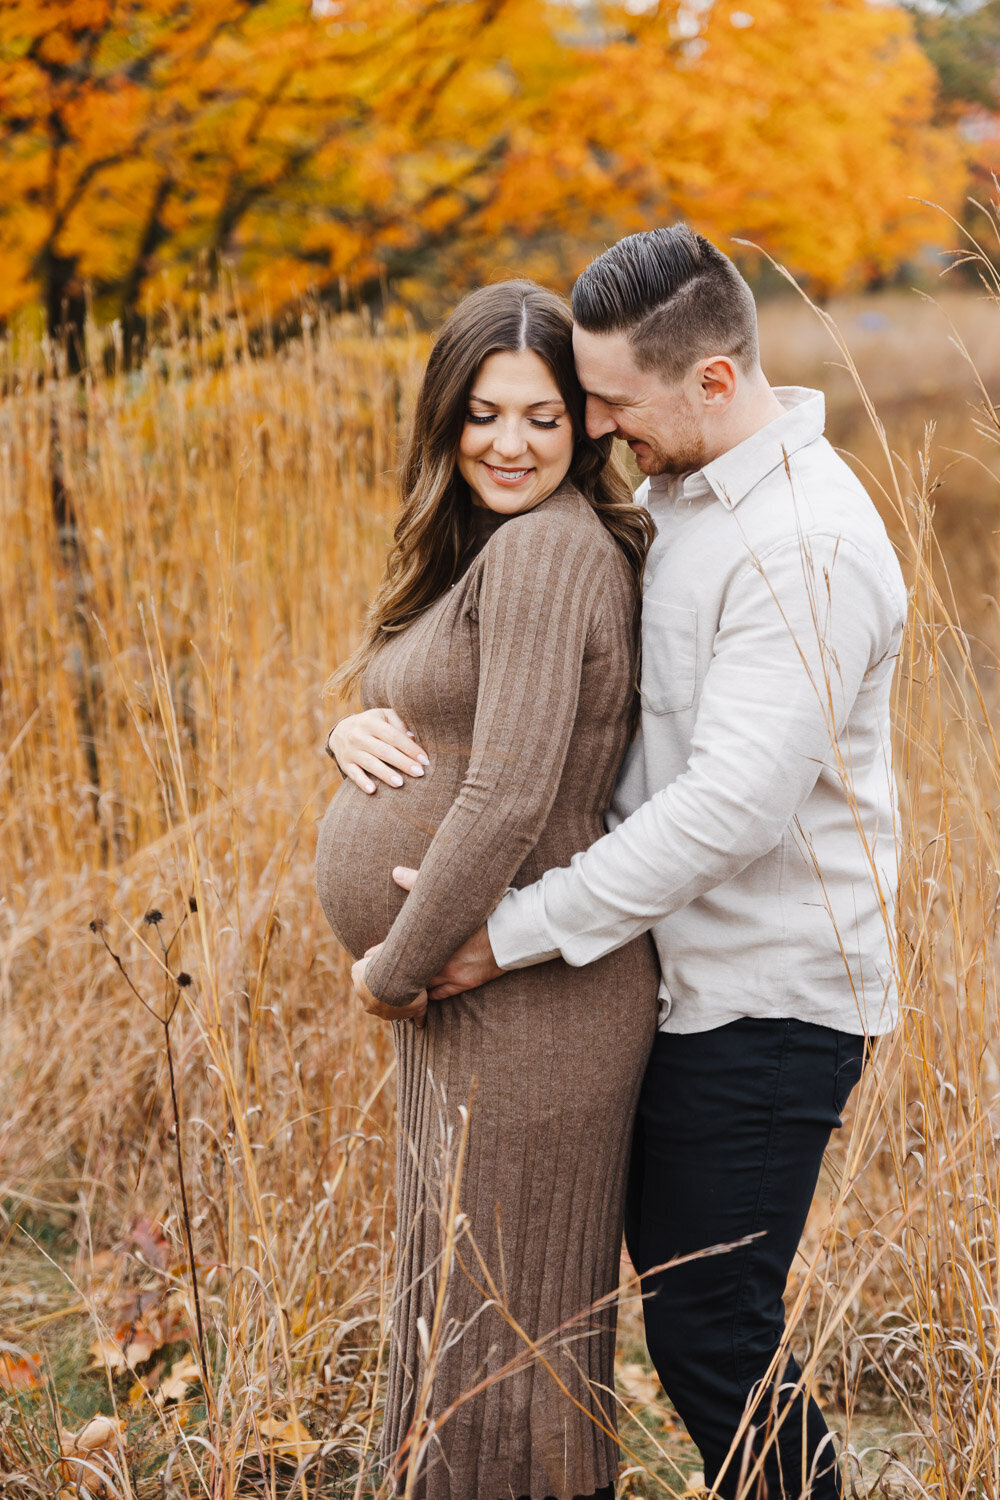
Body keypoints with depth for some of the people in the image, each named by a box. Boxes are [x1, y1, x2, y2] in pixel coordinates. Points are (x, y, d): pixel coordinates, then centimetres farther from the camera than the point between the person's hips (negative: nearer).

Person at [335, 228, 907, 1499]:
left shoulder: (806, 548, -22)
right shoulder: (670, 498, 9)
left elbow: (735, 804, -28)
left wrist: (516, 931, -23)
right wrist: (388, 721, -1)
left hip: (771, 999, -10)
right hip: (699, 978, 10)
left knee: (708, 1327, -4)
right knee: (668, 1261, 18)